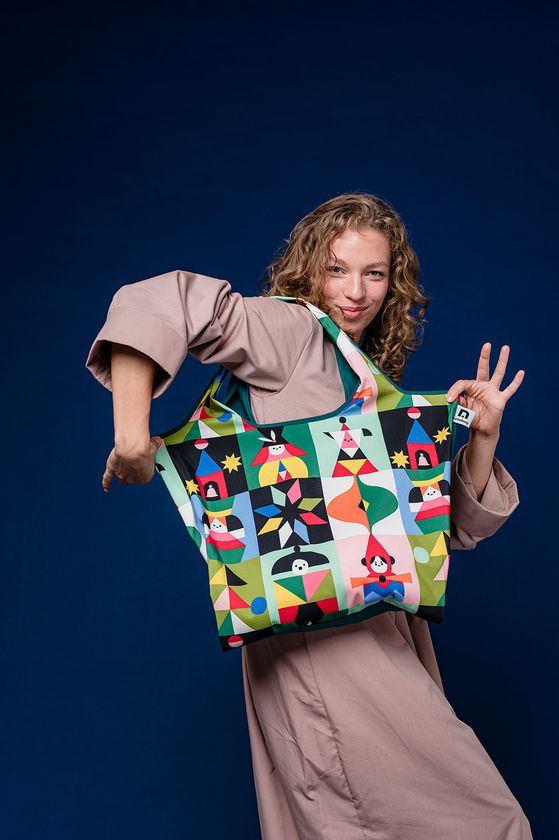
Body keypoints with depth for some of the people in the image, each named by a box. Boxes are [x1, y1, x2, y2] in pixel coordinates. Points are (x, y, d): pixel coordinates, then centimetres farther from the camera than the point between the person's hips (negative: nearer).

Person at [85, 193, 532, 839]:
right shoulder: (291, 331, -3)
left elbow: (457, 525, 19)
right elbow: (163, 302, -19)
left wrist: (482, 438, 4)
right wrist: (132, 435, -26)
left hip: (387, 627, 8)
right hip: (313, 626, -7)